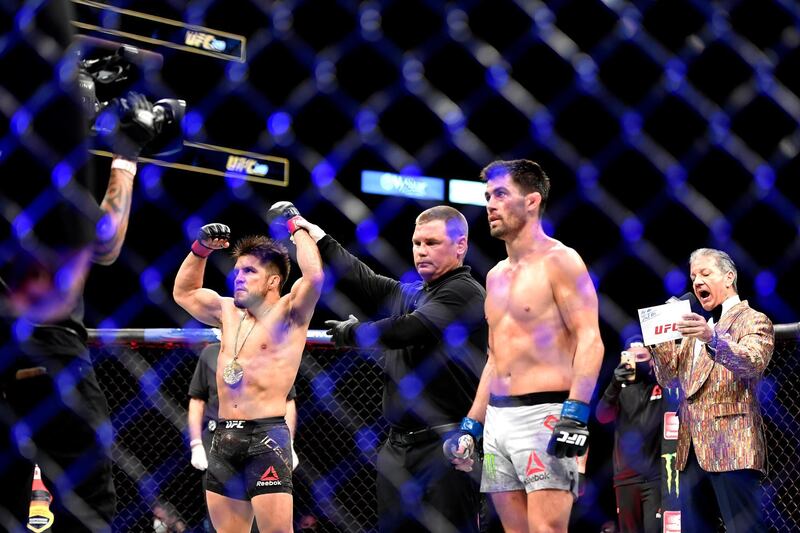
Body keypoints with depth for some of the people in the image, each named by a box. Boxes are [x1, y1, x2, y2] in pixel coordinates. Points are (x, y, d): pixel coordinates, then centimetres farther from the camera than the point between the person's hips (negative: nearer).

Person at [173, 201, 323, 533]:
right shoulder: (229, 312, 16)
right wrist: (201, 249, 16)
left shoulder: (288, 313, -3)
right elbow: (184, 293, 30)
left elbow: (314, 276, -22)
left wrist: (294, 224, -11)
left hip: (266, 435, -7)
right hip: (224, 437, 7)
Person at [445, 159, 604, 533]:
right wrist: (471, 426, 19)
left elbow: (589, 340, -13)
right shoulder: (496, 276, 20)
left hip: (545, 414, -8)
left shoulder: (559, 261, -5)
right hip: (498, 417, 8)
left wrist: (575, 415, -23)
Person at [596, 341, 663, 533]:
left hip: (657, 474, -3)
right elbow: (602, 417, -3)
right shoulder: (621, 390, 10)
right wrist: (614, 385, -21)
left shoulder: (663, 385, 3)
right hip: (626, 474, 3)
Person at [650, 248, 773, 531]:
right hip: (692, 447, 7)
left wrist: (713, 339, -36)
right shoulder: (697, 327, 23)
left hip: (731, 445, -7)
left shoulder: (753, 320, 1)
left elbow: (752, 363, -18)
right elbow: (669, 378, 17)